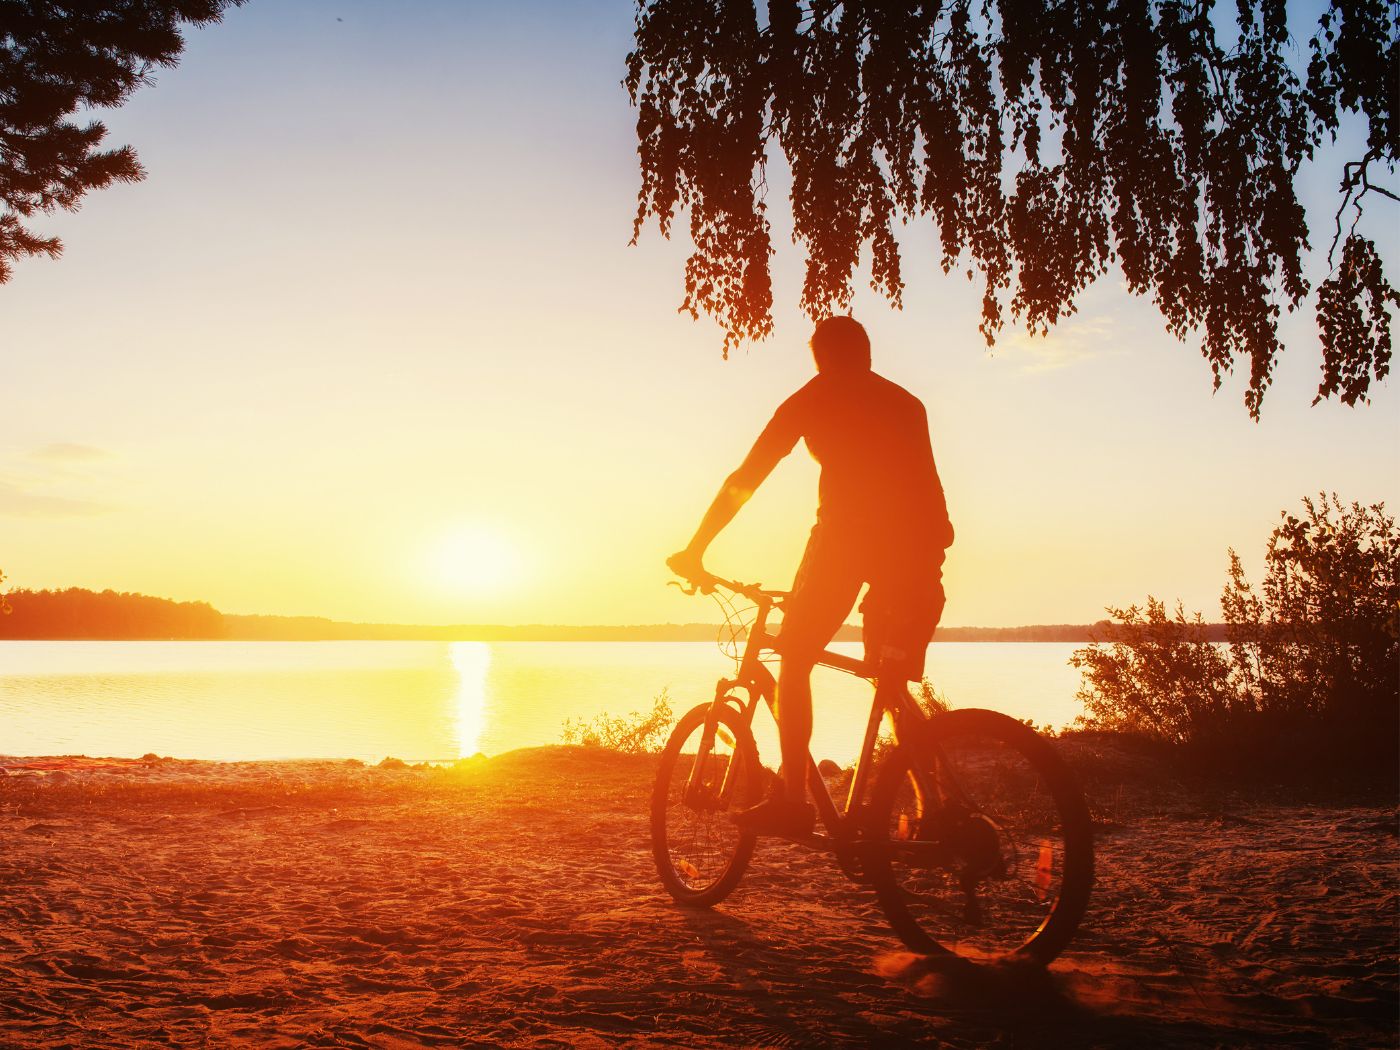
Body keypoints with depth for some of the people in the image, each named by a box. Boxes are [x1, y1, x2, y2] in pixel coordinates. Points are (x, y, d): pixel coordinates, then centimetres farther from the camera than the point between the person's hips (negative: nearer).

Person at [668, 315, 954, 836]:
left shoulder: (814, 398, 17)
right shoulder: (905, 402, 30)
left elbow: (745, 478, 15)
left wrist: (695, 549, 20)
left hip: (847, 531, -4)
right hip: (918, 544, 5)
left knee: (794, 660, 7)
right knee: (893, 683, 13)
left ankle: (792, 798, -2)